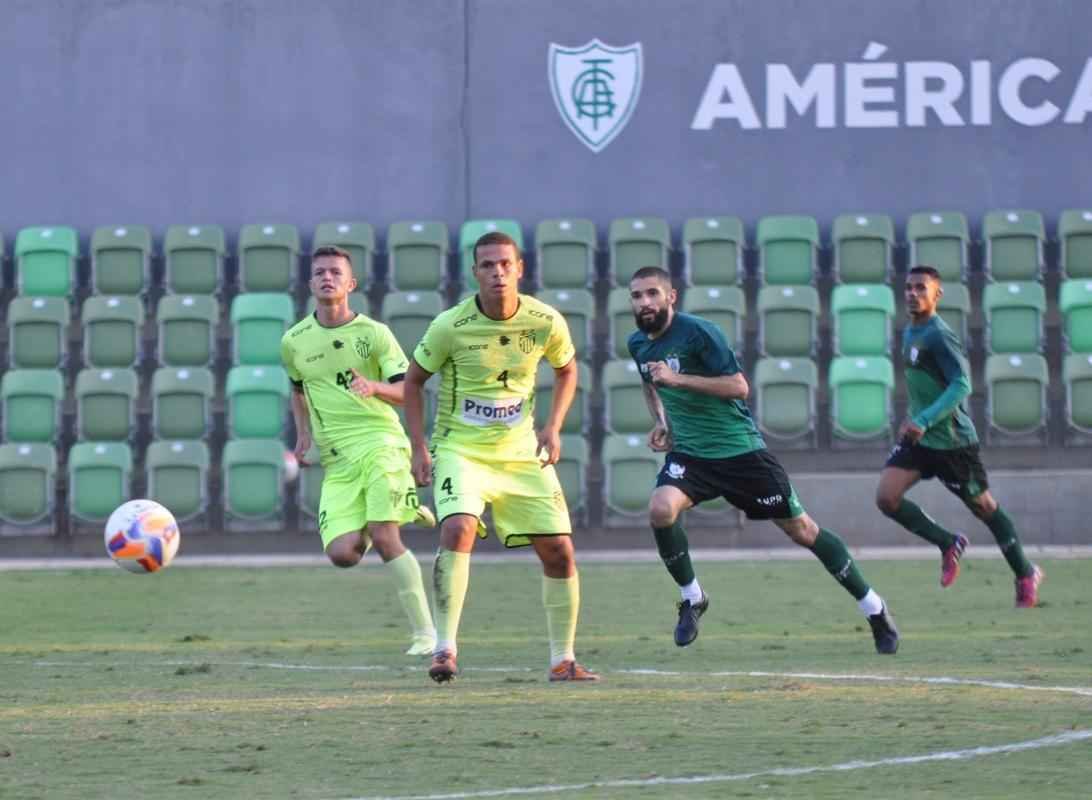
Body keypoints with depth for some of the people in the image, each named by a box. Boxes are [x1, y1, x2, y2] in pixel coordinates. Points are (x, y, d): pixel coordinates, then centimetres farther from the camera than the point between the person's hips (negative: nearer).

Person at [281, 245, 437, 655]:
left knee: (384, 539, -19)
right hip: (336, 460, 4)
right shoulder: (294, 341, 8)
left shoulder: (373, 333, -2)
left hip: (380, 441, -4)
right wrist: (304, 432, 16)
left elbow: (406, 390, -4)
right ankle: (405, 511, 22)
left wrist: (374, 387, -23)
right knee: (341, 553, -10)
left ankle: (425, 631, -10)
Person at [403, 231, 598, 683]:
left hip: (521, 453, 3)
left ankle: (563, 660, 14)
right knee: (458, 529, -28)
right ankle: (444, 650, -22)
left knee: (559, 550, 0)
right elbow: (413, 380, 1)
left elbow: (566, 370, 14)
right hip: (460, 449, -3)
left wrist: (553, 428, 0)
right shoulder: (451, 326, -15)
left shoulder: (546, 323, -7)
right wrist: (418, 447, -6)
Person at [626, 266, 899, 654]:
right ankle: (692, 598, -3)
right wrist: (660, 420, 10)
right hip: (689, 452, 5)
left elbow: (739, 386, -21)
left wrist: (678, 378, -28)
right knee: (660, 510, -25)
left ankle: (874, 608, 15)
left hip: (739, 448, -5)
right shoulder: (638, 343, 4)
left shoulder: (697, 332, -17)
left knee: (801, 528, 1)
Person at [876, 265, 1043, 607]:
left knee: (984, 507, 6)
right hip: (919, 438, 8)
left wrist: (924, 421, -32)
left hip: (953, 441, -8)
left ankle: (1026, 575, 24)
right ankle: (948, 544, 10)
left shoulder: (938, 335, -18)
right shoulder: (910, 333, 9)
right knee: (886, 497, -9)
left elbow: (961, 385, -27)